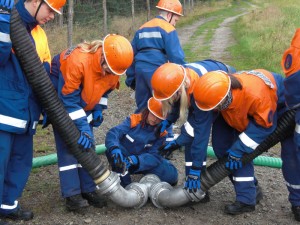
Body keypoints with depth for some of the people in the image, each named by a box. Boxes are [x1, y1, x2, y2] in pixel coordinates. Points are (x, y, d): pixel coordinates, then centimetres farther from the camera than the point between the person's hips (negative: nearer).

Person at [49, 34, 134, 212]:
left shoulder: (113, 66, -16)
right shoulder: (77, 61, -37)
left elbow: (106, 88, 7)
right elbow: (68, 99, -32)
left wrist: (98, 110, -4)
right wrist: (83, 127, -33)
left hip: (84, 105, 6)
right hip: (61, 102, -6)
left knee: (87, 145, 3)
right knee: (68, 145, -12)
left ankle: (88, 189, 10)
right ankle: (72, 194, -9)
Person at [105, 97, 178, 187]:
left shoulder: (161, 134, -7)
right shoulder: (133, 120, -13)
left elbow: (154, 155, -18)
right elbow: (113, 133, -26)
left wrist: (136, 160, -38)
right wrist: (114, 149, -48)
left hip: (143, 162, 1)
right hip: (123, 157, -1)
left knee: (171, 174, -20)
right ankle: (125, 185, -25)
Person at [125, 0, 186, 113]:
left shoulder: (142, 29, 20)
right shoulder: (168, 29, -2)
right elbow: (176, 56, -12)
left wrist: (131, 78, 27)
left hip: (140, 70, 7)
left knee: (142, 106, 16)